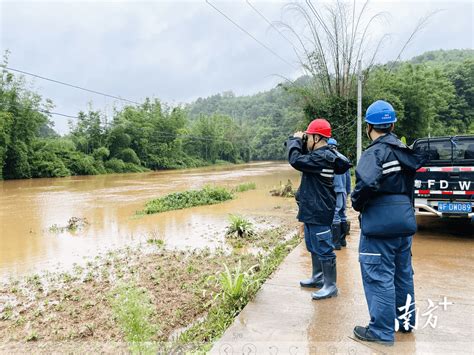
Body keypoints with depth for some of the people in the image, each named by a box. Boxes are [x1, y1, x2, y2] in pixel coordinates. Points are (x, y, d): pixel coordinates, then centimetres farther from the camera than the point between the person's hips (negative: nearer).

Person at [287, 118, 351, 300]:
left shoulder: (322, 157, -21)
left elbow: (296, 160, -30)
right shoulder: (318, 154, 10)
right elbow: (302, 155, 21)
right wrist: (298, 141, 3)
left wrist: (295, 140, -14)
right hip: (312, 210, 11)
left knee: (323, 249, -1)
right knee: (313, 246, 21)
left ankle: (330, 286, 10)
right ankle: (318, 277, 36)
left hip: (319, 212, -11)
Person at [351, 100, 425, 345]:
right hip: (404, 220, 9)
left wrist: (357, 203, -13)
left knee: (379, 276, 1)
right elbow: (407, 184, 15)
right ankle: (405, 320, 35)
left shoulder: (375, 152, -15)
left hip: (380, 222, -9)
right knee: (402, 272, 19)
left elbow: (367, 183, -31)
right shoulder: (404, 152, 11)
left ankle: (382, 331, 11)